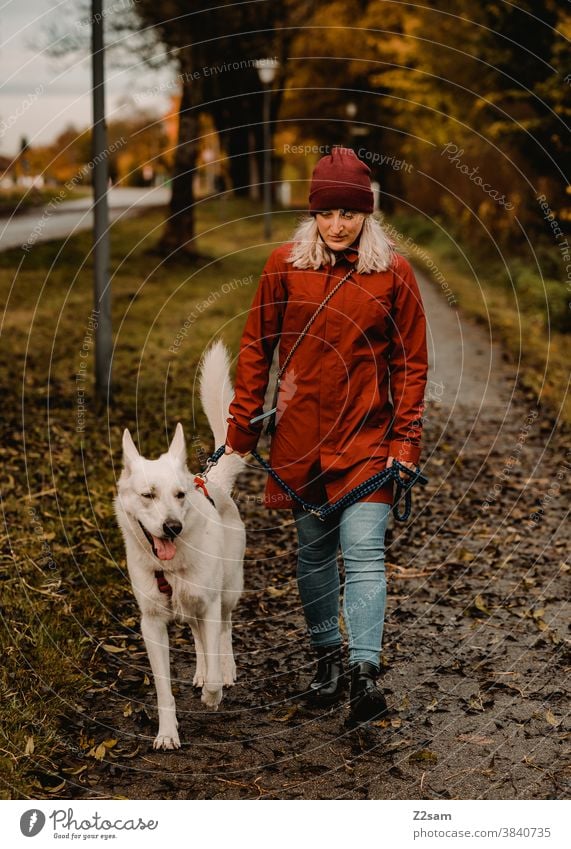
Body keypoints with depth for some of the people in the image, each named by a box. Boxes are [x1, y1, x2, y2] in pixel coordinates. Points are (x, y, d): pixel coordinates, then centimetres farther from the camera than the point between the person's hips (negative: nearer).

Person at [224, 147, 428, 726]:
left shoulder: (393, 272, -2)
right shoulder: (286, 264, 0)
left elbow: (410, 363, 2)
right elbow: (256, 347, 7)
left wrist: (406, 442, -4)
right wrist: (240, 428, 5)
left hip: (367, 436, -2)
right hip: (300, 435, 2)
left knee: (364, 552, -10)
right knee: (314, 552, 11)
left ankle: (364, 671, -14)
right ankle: (327, 660, 25)